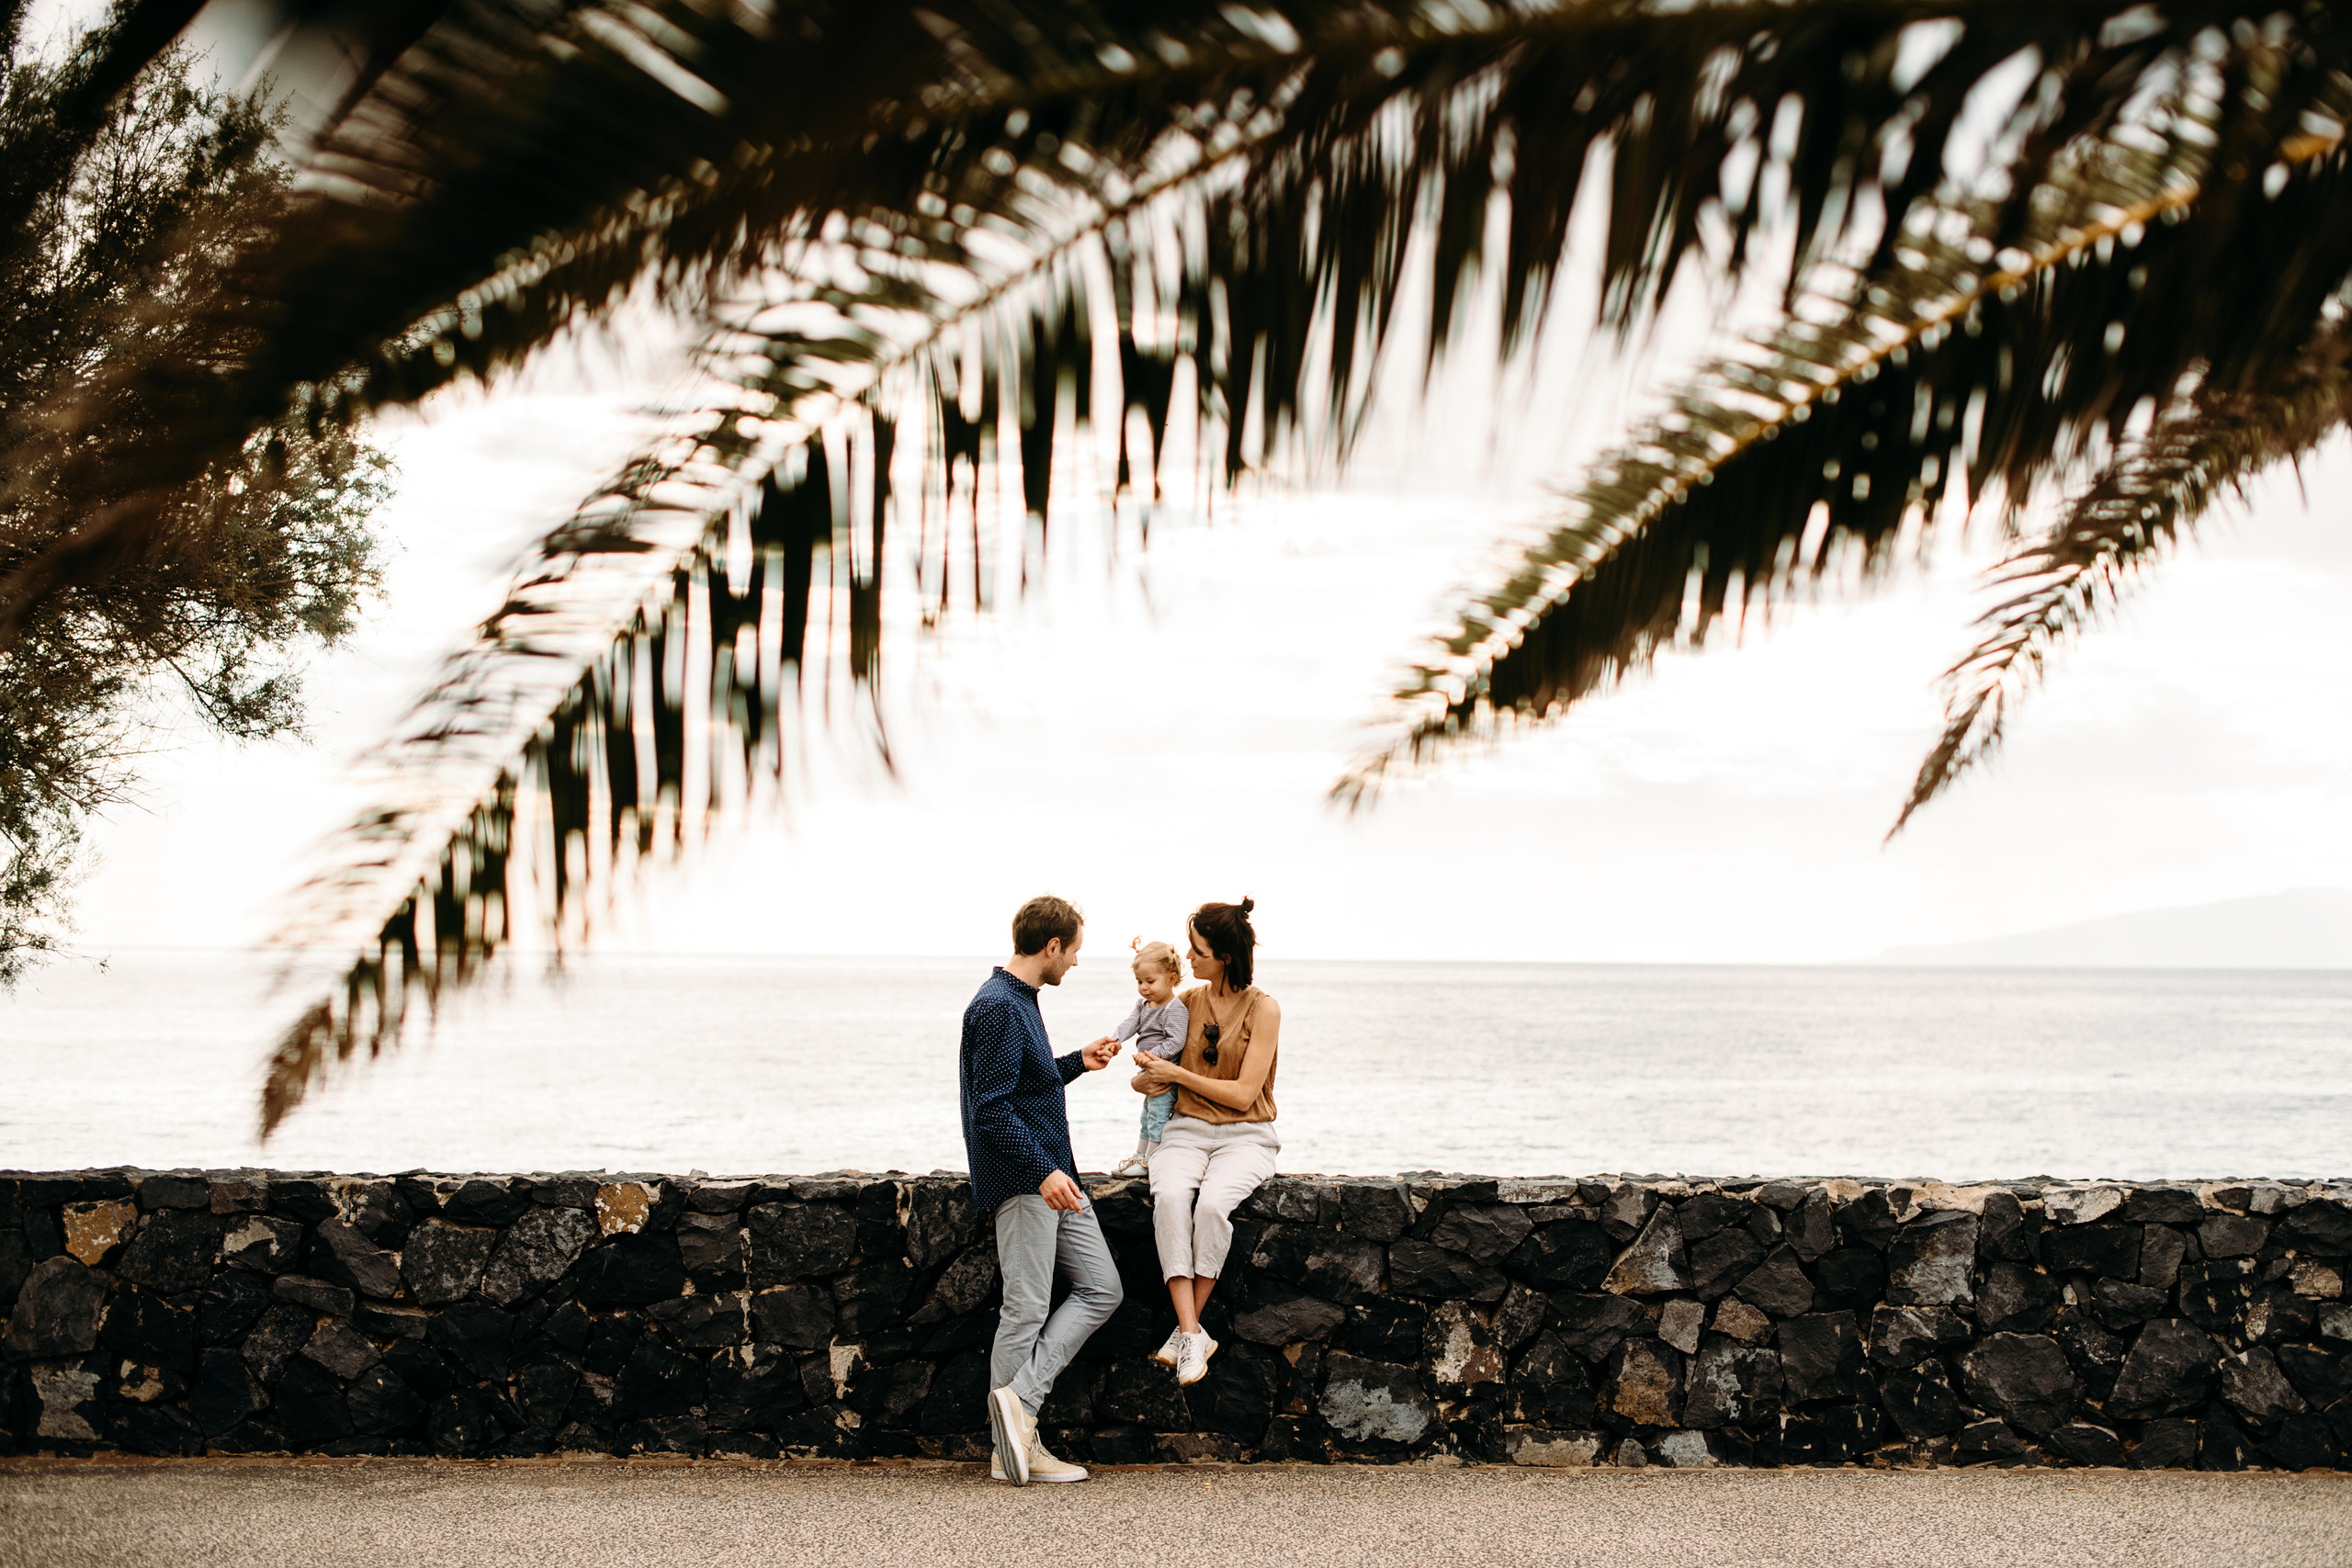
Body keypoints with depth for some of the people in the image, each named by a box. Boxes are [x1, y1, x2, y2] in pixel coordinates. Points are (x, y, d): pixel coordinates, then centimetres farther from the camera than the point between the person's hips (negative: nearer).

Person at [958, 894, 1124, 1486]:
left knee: (1101, 1289, 7)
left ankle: (1020, 1397, 2)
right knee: (1027, 1310, -5)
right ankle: (1010, 1450, 2)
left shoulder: (1020, 1001, 17)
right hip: (1021, 1177, -10)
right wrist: (1042, 1172, -25)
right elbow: (992, 1108, -21)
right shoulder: (997, 1008, -15)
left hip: (1054, 1176, 10)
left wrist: (1078, 1063, 25)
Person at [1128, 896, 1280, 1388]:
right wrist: (1148, 1075, 2)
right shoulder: (1188, 1001, 11)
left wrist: (1177, 1074, -8)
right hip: (1186, 1131, 3)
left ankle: (1185, 1330, -23)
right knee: (1170, 1197, -32)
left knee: (1212, 1203, -36)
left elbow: (1242, 1094, -10)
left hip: (1244, 1137, -3)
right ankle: (1192, 1335, -36)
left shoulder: (1263, 1010, -4)